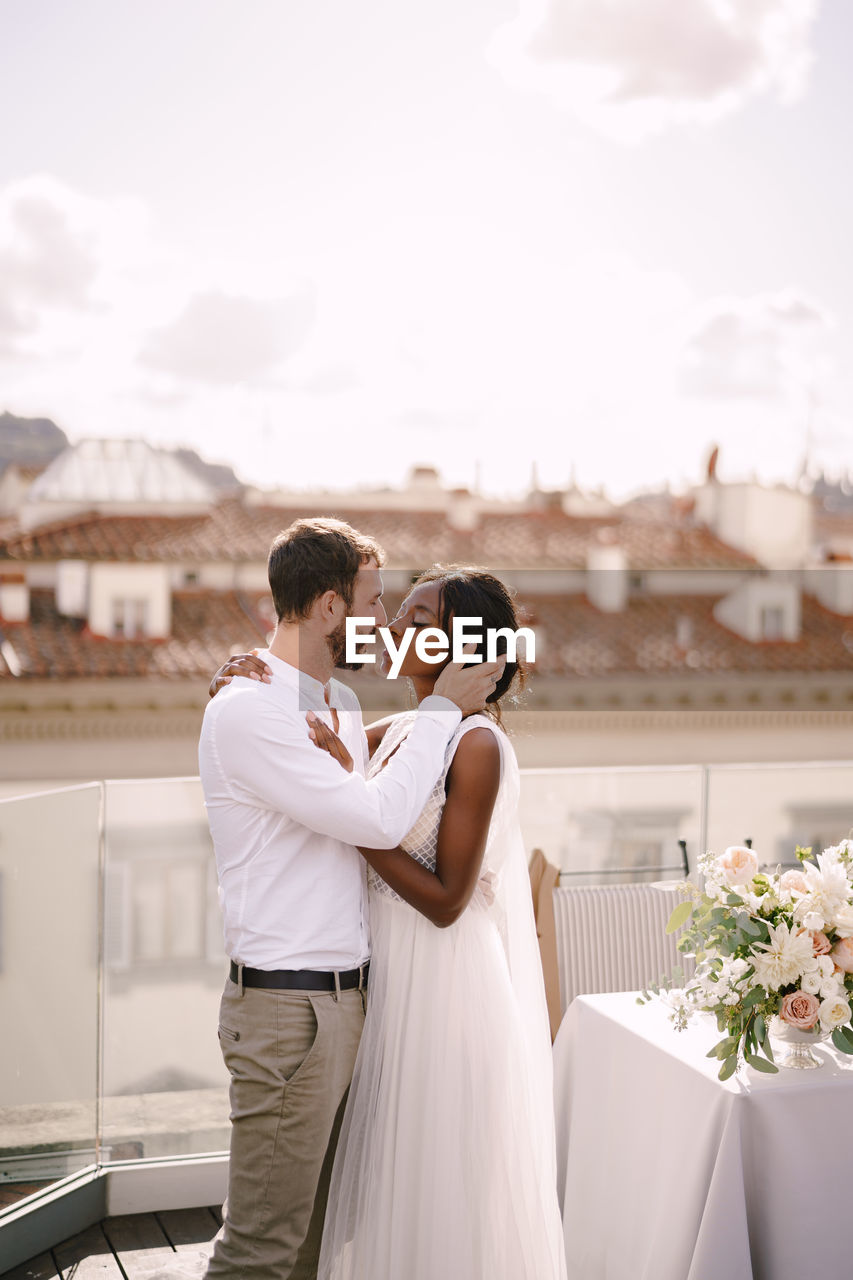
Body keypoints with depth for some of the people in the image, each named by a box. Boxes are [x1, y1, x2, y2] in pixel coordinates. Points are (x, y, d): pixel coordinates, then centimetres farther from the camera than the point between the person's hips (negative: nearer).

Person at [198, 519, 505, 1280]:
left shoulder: (342, 703, 13)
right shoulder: (247, 710, -15)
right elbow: (380, 818, -20)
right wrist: (442, 708, -9)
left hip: (346, 996, 9)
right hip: (287, 1007, -9)